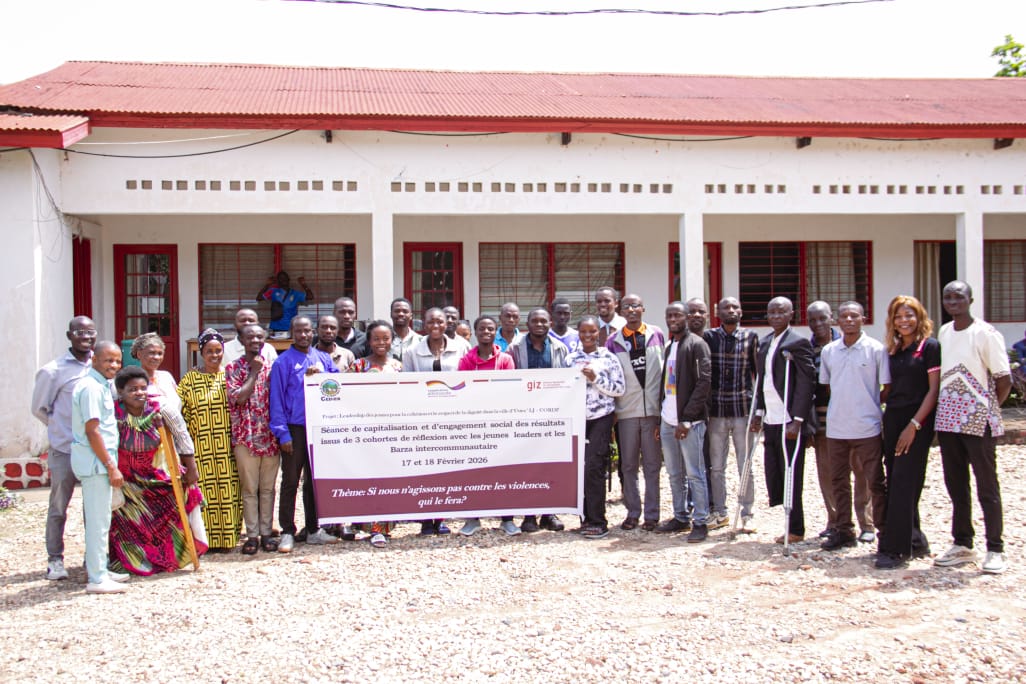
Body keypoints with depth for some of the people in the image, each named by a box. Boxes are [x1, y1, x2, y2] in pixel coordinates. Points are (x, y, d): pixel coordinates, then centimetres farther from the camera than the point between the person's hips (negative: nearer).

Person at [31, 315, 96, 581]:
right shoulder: (53, 371, -8)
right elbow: (40, 408, 2)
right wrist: (64, 428, 2)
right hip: (64, 449, -4)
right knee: (58, 507, 4)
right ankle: (55, 559, 15)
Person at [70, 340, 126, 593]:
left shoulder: (101, 385, 15)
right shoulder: (91, 387, -16)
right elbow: (92, 432, -19)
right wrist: (111, 467, -18)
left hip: (98, 460, 10)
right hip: (95, 459, -10)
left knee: (99, 518, 16)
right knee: (98, 519, -5)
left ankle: (99, 569, 26)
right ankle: (97, 579, 0)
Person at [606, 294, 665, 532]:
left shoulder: (657, 335, 4)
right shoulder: (614, 341, 4)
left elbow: (666, 369, 6)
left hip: (653, 408, -1)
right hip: (627, 411, 1)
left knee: (652, 464, 4)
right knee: (628, 465, 7)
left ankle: (652, 514, 11)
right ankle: (632, 512, 16)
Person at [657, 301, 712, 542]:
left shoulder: (696, 344, -7)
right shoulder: (669, 348, 18)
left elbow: (704, 382, -14)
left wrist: (686, 419, -17)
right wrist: (660, 419, 14)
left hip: (689, 422, -8)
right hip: (668, 421, 8)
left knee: (694, 474, -3)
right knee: (674, 474, 12)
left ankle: (700, 522, 3)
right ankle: (681, 517, 22)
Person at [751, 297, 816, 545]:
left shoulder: (798, 343, -9)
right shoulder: (764, 343, 14)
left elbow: (806, 383, -13)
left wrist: (796, 420, -18)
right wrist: (759, 412, 14)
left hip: (790, 422, -7)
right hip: (771, 422, 7)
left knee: (790, 476, 0)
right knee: (773, 476, 7)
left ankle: (796, 530, 11)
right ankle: (792, 523, 17)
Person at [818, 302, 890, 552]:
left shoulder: (876, 349, -5)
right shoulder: (828, 351, 7)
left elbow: (888, 388, 0)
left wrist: (867, 405, 0)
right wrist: (840, 407, 7)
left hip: (867, 427, -4)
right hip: (836, 428, 4)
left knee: (874, 482, 0)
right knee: (838, 482, 11)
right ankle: (842, 530, 21)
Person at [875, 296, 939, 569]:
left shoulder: (930, 347, -6)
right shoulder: (893, 351, 14)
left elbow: (934, 390, -10)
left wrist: (914, 425, -16)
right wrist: (888, 420, 6)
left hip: (918, 422, -7)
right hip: (892, 421, 7)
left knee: (904, 484, -9)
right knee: (895, 483, 8)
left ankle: (894, 548, -6)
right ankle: (914, 541, 20)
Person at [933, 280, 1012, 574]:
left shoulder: (986, 334, -9)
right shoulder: (943, 332, 10)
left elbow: (1004, 380, -8)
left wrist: (988, 410, -1)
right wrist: (946, 409, 9)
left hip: (977, 423, -6)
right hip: (947, 420, 6)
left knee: (987, 487, 0)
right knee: (955, 485, 12)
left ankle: (995, 550, 7)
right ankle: (962, 545, 21)